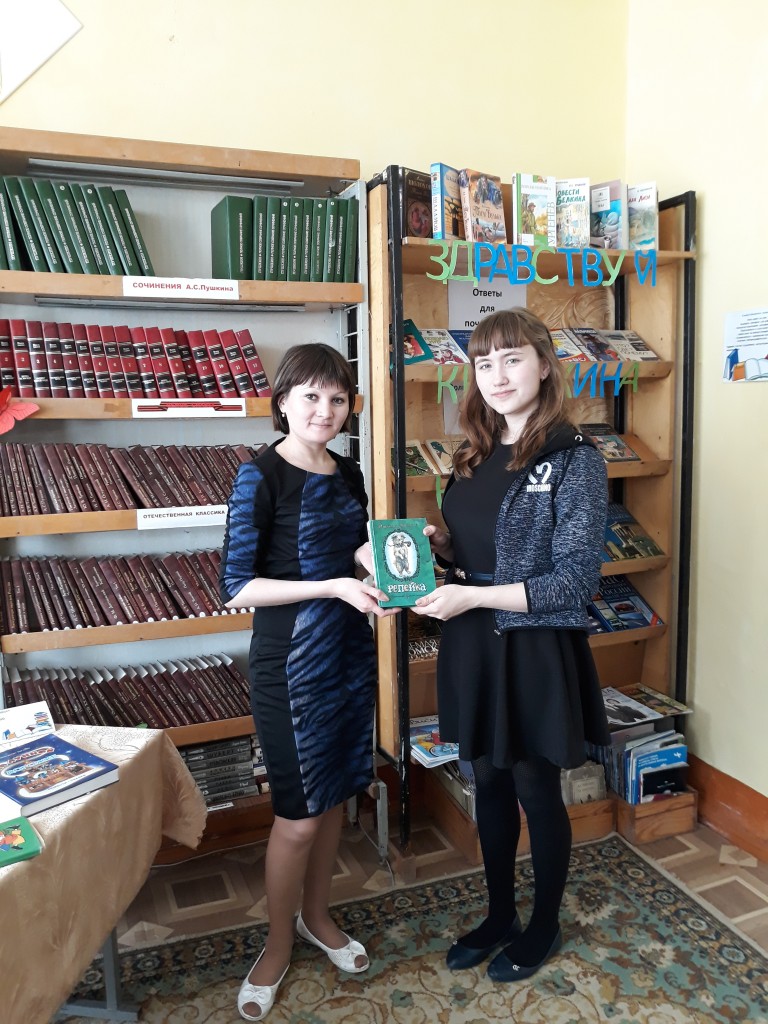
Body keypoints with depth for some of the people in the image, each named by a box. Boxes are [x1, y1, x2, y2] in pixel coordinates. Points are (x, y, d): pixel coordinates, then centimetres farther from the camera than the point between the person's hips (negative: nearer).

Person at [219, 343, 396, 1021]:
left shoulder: (348, 475, 7)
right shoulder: (261, 477, -14)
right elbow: (237, 587, -17)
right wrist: (333, 585, -23)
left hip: (350, 652, 7)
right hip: (292, 660, -6)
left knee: (335, 795, 18)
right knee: (299, 816, 5)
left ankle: (316, 916, 41)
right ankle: (279, 944, 31)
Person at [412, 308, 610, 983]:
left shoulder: (575, 459, -14)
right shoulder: (475, 455, 6)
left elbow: (576, 581, -18)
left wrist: (473, 596, -22)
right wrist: (439, 543, -6)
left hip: (535, 650, -6)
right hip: (473, 647, 6)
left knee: (537, 791, 13)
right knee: (489, 784, 19)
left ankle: (545, 926, 38)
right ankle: (500, 916, 41)